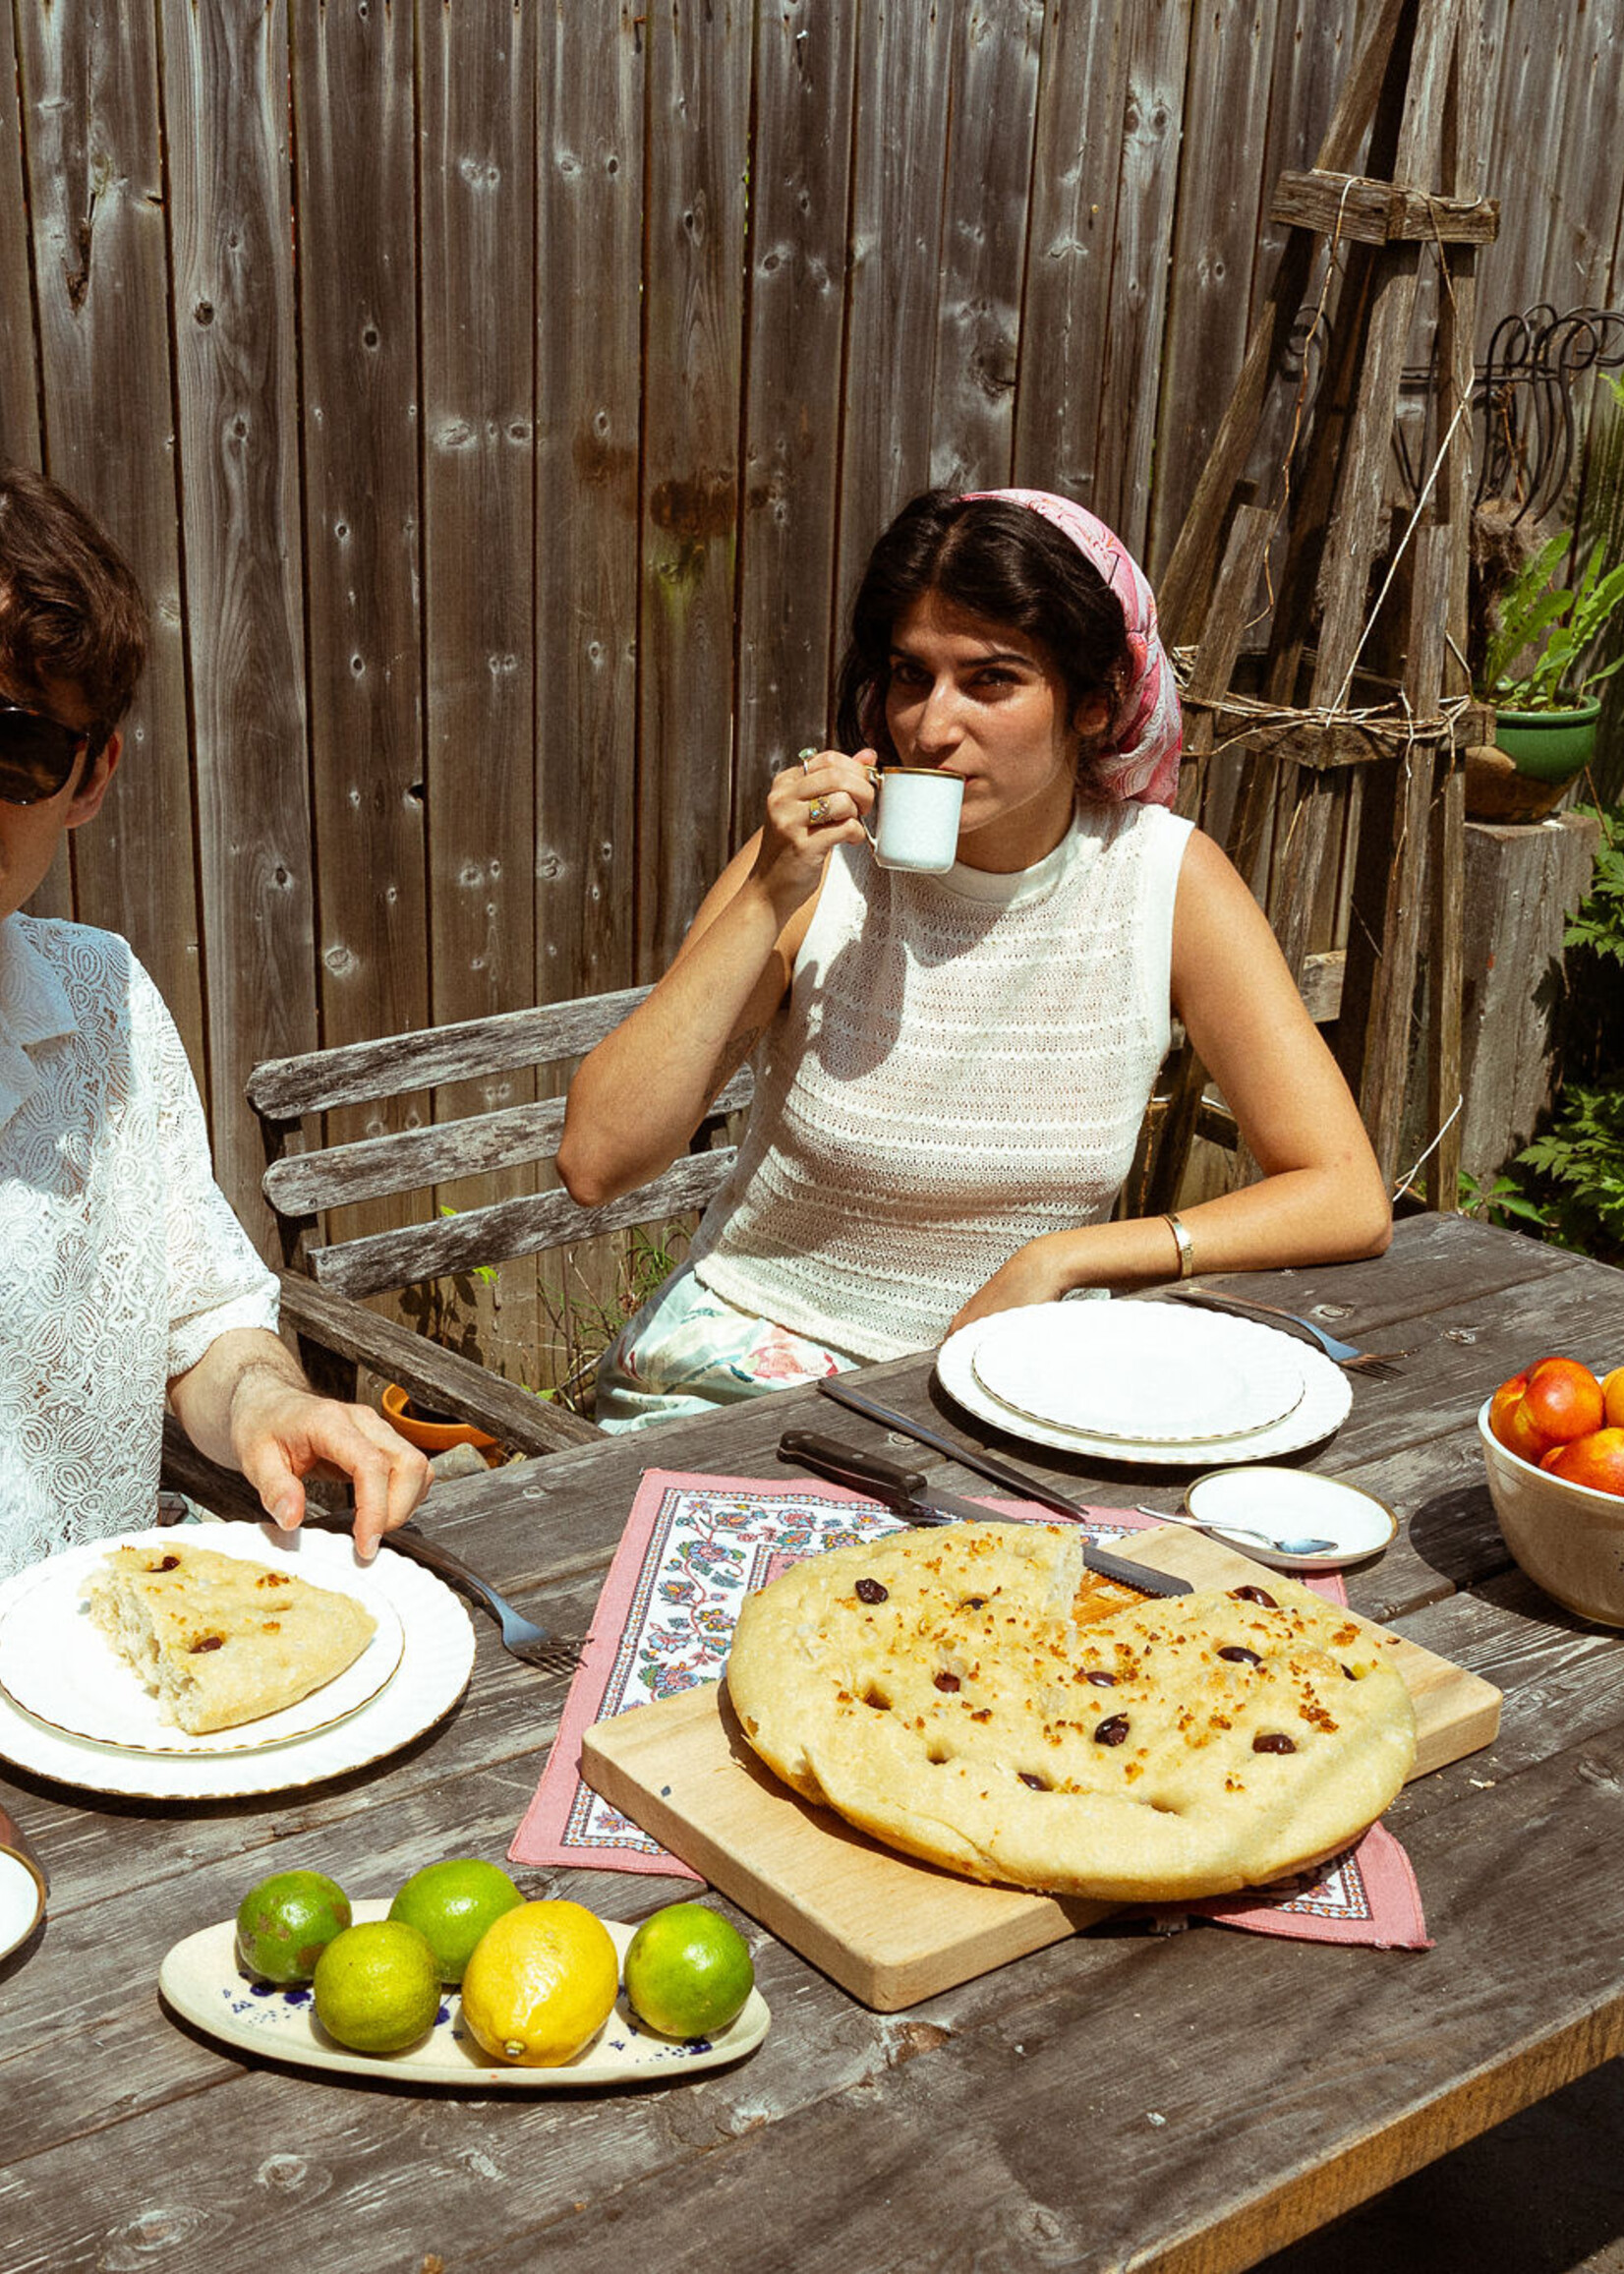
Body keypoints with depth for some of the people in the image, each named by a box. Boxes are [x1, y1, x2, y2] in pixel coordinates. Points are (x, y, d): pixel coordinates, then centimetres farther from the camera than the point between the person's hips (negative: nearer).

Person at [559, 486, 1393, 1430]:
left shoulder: (1169, 879, -8)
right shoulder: (821, 864, -11)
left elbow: (1349, 1201, -9)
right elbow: (598, 1160, -17)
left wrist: (1059, 1259, -17)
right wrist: (767, 901, -23)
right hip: (750, 1360, -3)